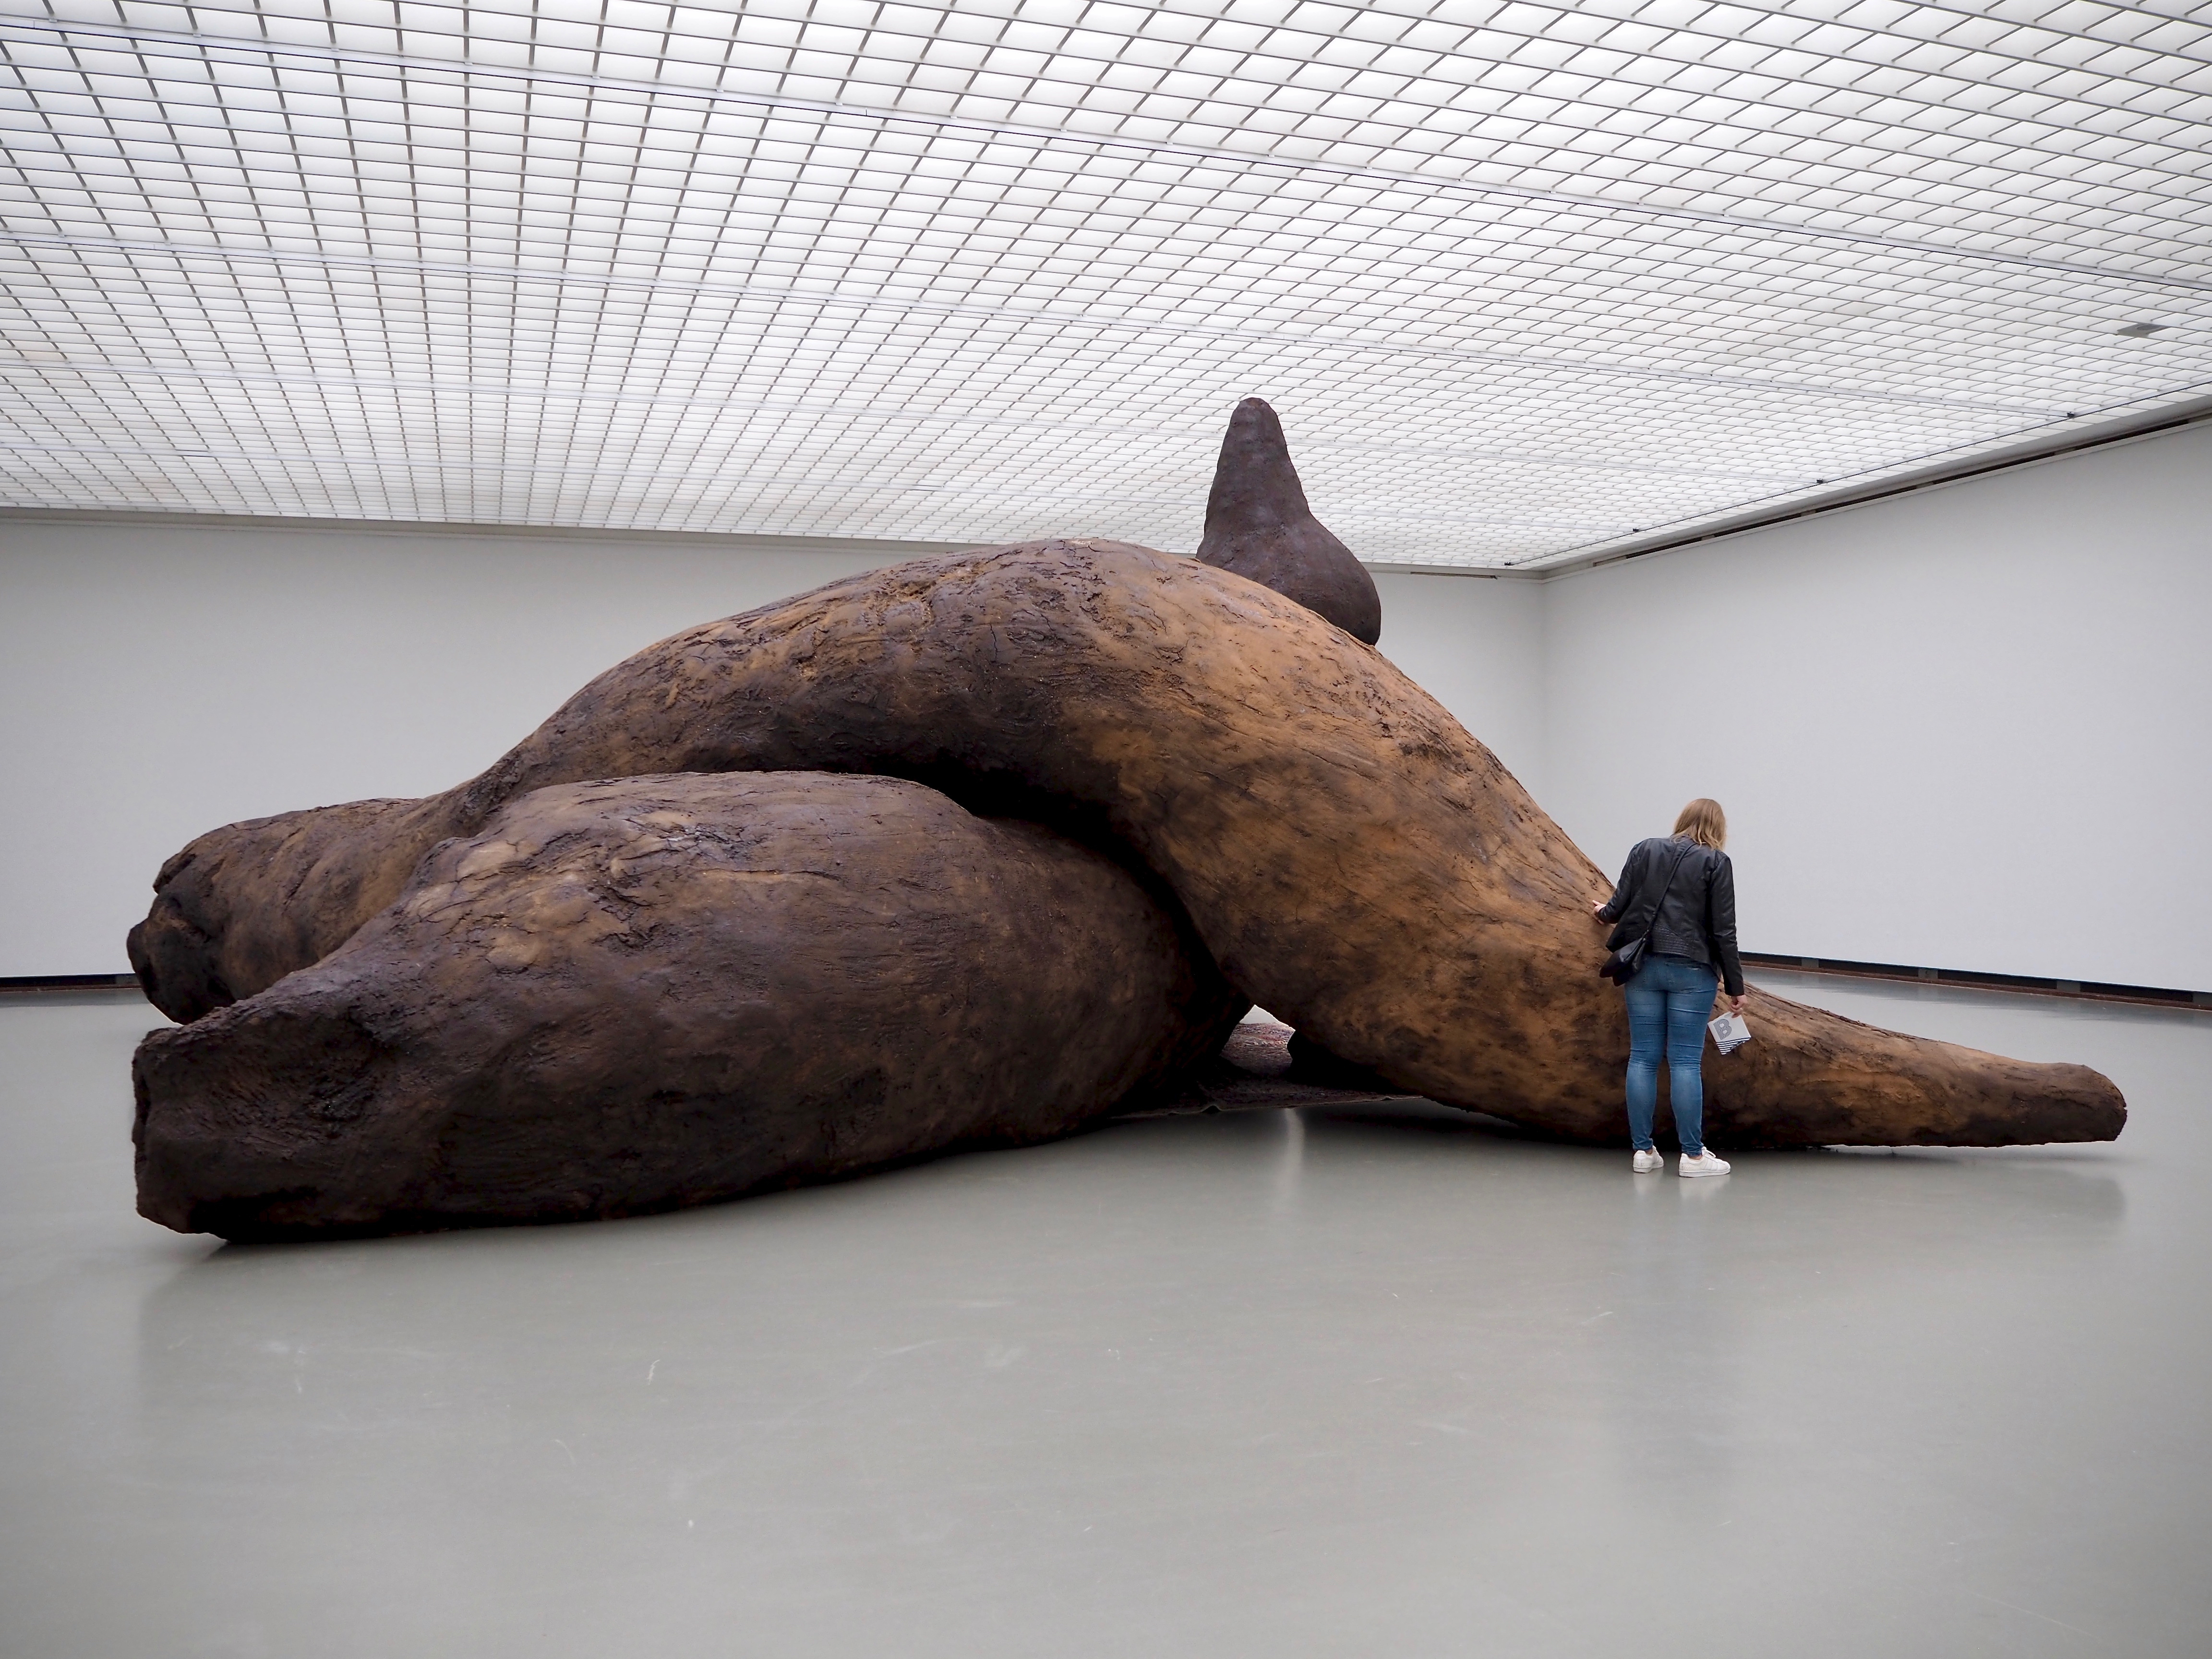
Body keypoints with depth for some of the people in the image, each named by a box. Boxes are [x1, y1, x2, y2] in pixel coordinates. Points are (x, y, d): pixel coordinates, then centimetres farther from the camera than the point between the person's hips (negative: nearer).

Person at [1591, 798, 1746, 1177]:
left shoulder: (1645, 850, 7)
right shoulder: (1716, 862, -1)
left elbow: (1619, 905, 5)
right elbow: (1723, 930, -3)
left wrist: (1602, 913, 29)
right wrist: (1735, 986, 3)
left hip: (1644, 966, 3)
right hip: (1691, 970, -3)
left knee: (1643, 1058, 6)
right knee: (1686, 1061, 0)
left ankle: (1643, 1150, 10)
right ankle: (1693, 1154, 5)